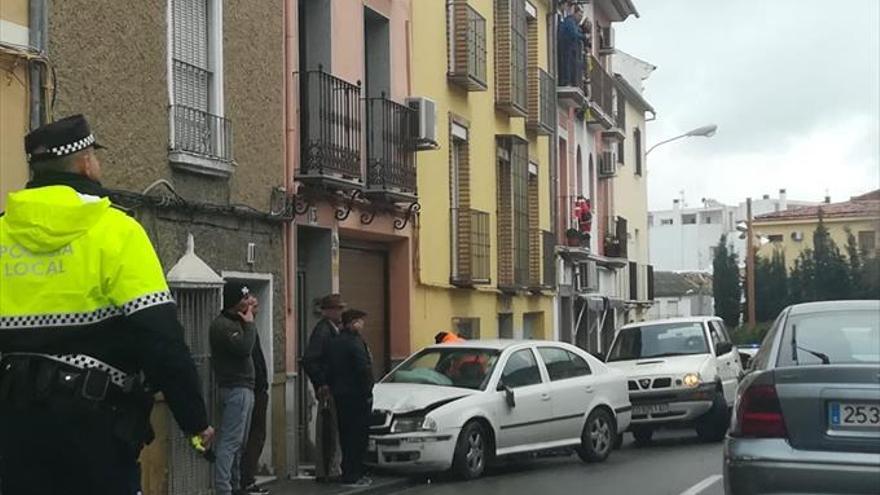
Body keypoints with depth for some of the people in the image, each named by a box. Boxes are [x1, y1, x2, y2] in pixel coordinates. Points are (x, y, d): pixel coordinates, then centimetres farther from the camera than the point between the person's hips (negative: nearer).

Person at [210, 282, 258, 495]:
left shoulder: (236, 322, 18)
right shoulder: (222, 325, -14)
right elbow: (245, 348, -25)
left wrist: (249, 320, 9)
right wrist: (249, 323, -11)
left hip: (243, 388, 10)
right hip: (234, 389, -10)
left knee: (239, 442, 14)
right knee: (230, 441, -12)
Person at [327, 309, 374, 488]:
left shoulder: (335, 342, 12)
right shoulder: (355, 342, -15)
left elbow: (330, 369, 15)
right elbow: (364, 370, -21)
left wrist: (333, 388, 18)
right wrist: (367, 392, -13)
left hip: (340, 394, 9)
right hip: (355, 395, -9)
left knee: (346, 434, 14)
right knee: (358, 435, -5)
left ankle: (348, 472, 20)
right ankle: (353, 476, -5)